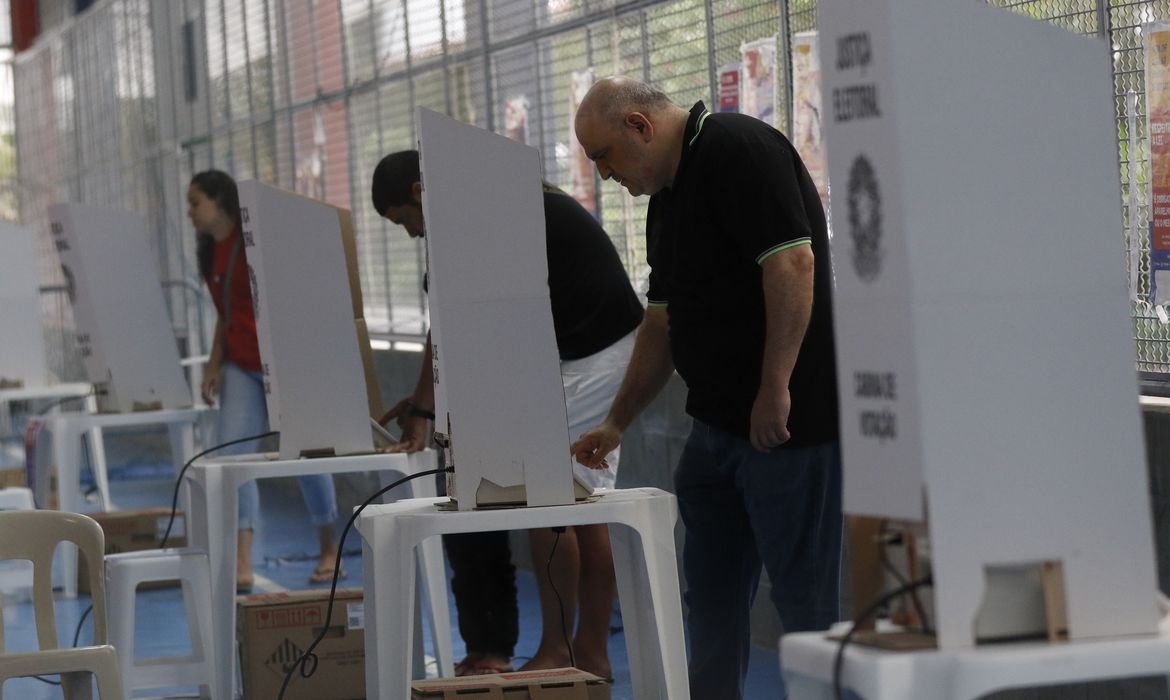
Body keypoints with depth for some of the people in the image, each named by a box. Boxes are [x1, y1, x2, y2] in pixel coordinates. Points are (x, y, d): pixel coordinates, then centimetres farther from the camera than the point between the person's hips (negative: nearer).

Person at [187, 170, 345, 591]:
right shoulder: (210, 253, 11)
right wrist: (214, 365, 10)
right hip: (241, 366, 7)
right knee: (232, 454, -9)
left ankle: (329, 550, 21)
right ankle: (241, 565, -13)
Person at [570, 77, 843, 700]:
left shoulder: (740, 151, -12)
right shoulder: (667, 195, 18)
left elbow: (792, 263, -22)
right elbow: (663, 321, 24)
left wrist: (776, 390, -23)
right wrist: (616, 423, 22)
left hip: (789, 421, -10)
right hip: (718, 423, 10)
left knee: (805, 593, -4)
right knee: (711, 590, 14)